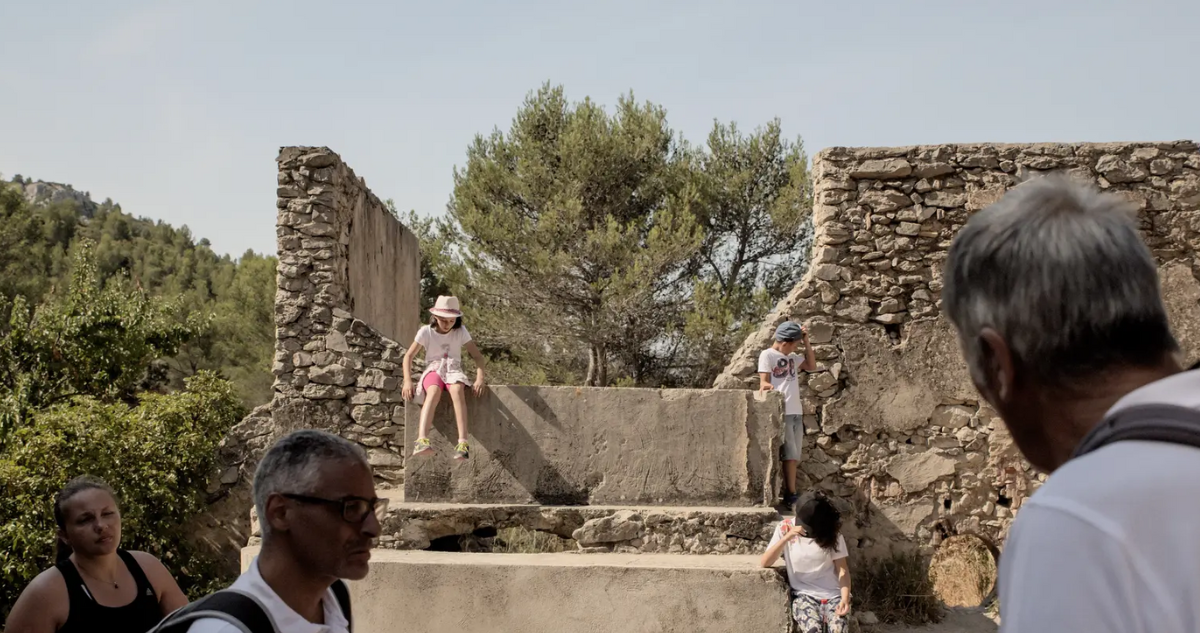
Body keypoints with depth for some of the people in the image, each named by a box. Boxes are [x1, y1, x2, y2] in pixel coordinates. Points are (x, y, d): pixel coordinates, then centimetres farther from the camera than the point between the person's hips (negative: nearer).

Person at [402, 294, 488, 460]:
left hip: (453, 370, 1)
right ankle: (422, 440, -57)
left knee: (457, 390, -38)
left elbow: (477, 356, 2)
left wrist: (480, 378, -16)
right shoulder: (426, 331, 0)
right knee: (434, 391, -39)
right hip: (433, 370, -1)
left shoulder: (461, 331, 2)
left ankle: (463, 442, -49)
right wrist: (408, 381, -14)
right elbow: (408, 356, 1)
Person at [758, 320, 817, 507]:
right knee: (790, 455, -10)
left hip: (796, 412, 7)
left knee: (793, 457, 5)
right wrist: (765, 385, -32)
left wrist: (806, 340, 13)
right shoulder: (767, 355, -2)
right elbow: (763, 381, -8)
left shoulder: (792, 357, 18)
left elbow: (812, 366, 19)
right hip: (780, 413, -7)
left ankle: (787, 494, 6)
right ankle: (791, 494, -8)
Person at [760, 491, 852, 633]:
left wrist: (845, 598, -17)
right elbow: (764, 562, -7)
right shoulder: (785, 528, -1)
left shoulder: (831, 532, 1)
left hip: (833, 595, 1)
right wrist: (787, 537, -20)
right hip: (803, 595, -1)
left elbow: (842, 569, 1)